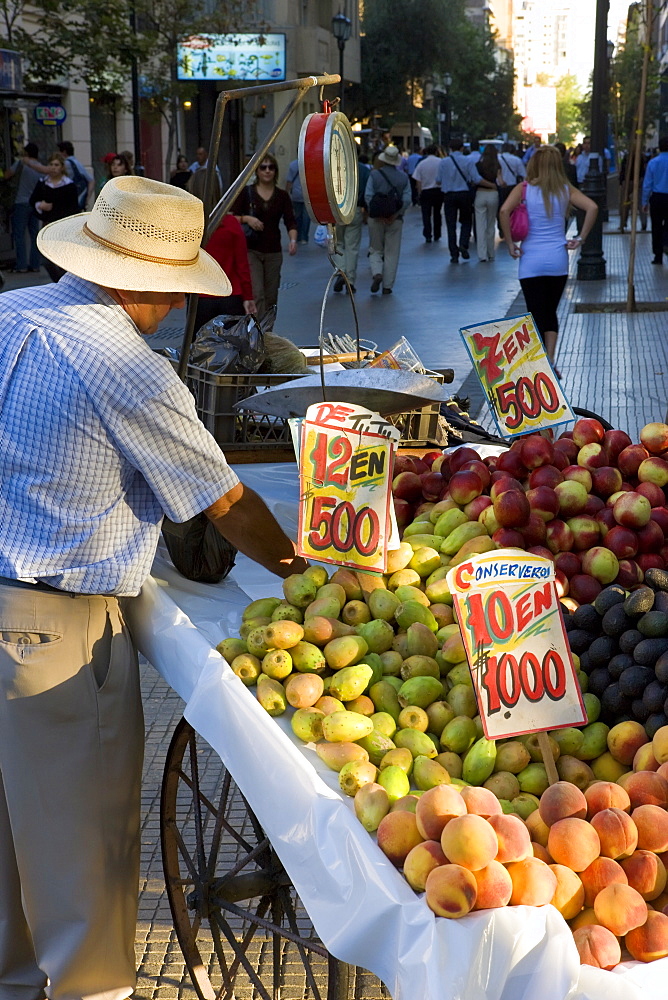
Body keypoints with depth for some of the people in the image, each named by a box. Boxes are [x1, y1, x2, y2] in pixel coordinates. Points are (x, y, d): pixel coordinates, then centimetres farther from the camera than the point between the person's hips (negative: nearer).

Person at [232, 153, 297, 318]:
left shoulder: (282, 196, 6)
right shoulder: (246, 193, 1)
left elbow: (290, 221, -1)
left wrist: (293, 240, -19)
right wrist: (246, 218, -18)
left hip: (273, 252, 3)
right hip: (251, 250, -3)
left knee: (271, 298, 7)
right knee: (256, 293, -16)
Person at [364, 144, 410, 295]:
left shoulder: (374, 175, -2)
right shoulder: (403, 177, 3)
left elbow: (368, 196, -10)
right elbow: (407, 199, -6)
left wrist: (377, 214, -8)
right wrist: (395, 215, -8)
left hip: (376, 219, -1)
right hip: (395, 219, 1)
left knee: (375, 250, 12)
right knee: (392, 253, 6)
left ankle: (377, 273, -14)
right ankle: (387, 286, 5)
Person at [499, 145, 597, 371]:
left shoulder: (524, 189, -4)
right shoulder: (566, 190, 2)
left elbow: (505, 210, -20)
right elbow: (592, 207, -10)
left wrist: (509, 243, -12)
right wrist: (580, 239, -3)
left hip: (531, 261, -2)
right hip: (558, 260, 2)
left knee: (537, 315, 4)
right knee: (551, 312, 16)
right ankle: (550, 362, 8)